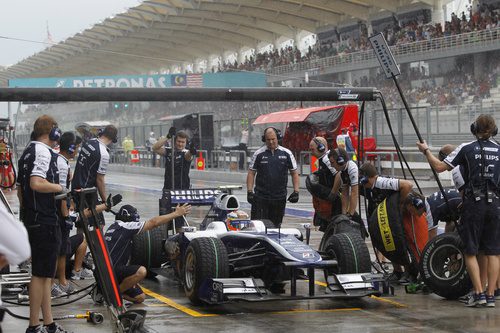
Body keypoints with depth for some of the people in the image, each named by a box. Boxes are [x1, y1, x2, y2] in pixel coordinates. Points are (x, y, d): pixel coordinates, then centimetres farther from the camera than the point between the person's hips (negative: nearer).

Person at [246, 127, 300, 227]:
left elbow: (294, 173, 9)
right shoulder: (259, 154, 2)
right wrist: (249, 192, -5)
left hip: (279, 198, 1)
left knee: (276, 226, 8)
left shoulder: (286, 154, 5)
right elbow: (251, 173, 5)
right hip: (260, 197, -1)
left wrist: (296, 192, 0)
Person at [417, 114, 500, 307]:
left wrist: (426, 151, 11)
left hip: (473, 204, -2)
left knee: (470, 251, 5)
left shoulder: (467, 149, -2)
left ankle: (479, 293, -4)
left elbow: (439, 167, -3)